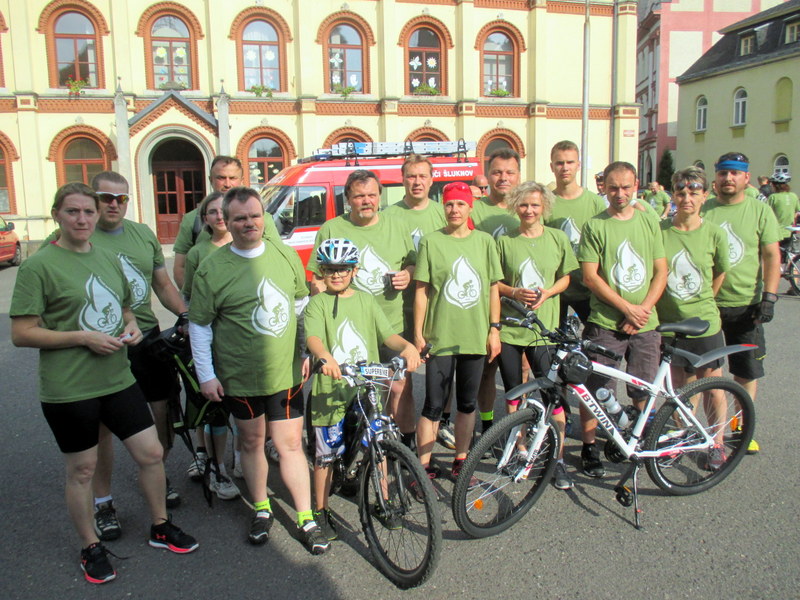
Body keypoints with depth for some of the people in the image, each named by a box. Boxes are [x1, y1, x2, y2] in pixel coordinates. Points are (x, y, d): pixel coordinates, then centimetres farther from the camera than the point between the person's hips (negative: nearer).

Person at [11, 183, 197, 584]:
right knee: (82, 470, 10)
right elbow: (21, 333, -12)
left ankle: (161, 528, 31)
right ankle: (91, 548, 31)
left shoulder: (108, 259, 11)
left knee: (151, 453, 9)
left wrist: (131, 327, 1)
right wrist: (83, 337, -20)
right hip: (68, 389, -5)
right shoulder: (39, 266, -9)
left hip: (118, 381, 6)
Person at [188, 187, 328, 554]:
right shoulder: (212, 269, -8)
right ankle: (261, 510, 34)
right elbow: (199, 326, -3)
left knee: (291, 444, 5)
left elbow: (302, 304, 13)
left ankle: (306, 520, 17)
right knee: (252, 442, 14)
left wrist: (307, 351, 12)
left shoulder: (285, 257, 1)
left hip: (286, 373, 1)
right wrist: (205, 375, -5)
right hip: (240, 377, -1)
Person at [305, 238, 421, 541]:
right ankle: (321, 510, 26)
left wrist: (407, 346, -23)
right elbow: (313, 337, -19)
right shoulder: (317, 303, -1)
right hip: (330, 389, -3)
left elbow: (387, 334, -2)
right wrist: (324, 356, -41)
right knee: (327, 453, 7)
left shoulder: (365, 300, 9)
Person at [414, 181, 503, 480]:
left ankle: (460, 461, 27)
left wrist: (494, 328, 3)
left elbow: (493, 288, 9)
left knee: (467, 404, 12)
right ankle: (424, 466, 11)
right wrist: (418, 333, -4)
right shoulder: (431, 242, 0)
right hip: (440, 338, -2)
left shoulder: (484, 241, 6)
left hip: (475, 338, 3)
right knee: (433, 406, 0)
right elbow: (422, 290, 0)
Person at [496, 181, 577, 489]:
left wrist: (547, 293, -9)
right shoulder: (504, 241, 3)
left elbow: (566, 277, 10)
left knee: (553, 394, -4)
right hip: (509, 326, 1)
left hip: (544, 328, -1)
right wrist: (514, 292, -13)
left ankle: (558, 460, 9)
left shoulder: (557, 238, 4)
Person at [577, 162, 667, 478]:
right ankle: (589, 448, 17)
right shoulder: (595, 226, -2)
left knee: (644, 391, 10)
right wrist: (627, 308, -13)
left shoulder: (649, 223, 9)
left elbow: (661, 271, 7)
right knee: (596, 390, 0)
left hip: (645, 323, 3)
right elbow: (590, 276, -8)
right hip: (605, 323, -3)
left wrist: (644, 308, -8)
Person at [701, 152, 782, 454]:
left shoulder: (760, 210, 3)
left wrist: (769, 297, -8)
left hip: (745, 305, 0)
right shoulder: (702, 210, 3)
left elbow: (771, 256, 1)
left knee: (747, 372, 7)